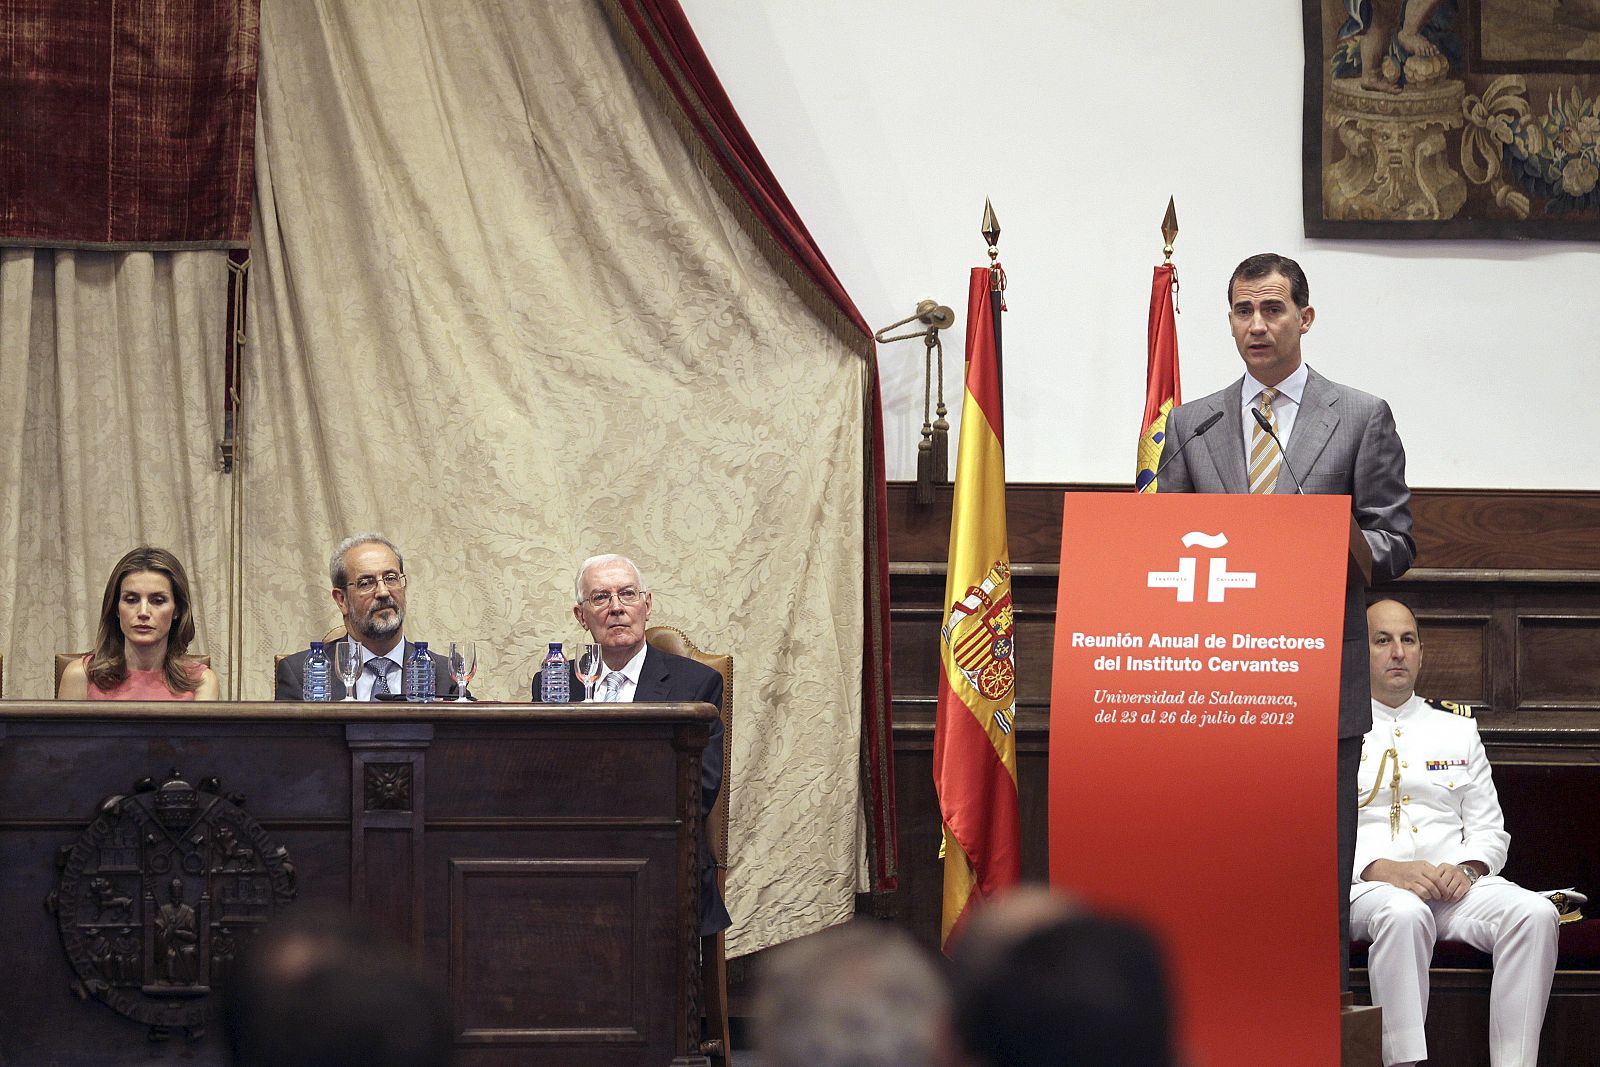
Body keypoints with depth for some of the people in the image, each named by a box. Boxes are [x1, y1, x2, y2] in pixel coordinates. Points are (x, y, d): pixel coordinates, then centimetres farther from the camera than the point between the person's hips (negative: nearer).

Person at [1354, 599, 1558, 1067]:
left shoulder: (1457, 729, 22)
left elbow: (1489, 827, 18)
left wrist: (1467, 869, -6)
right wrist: (1384, 869, -15)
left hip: (1456, 884, 4)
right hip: (1366, 886, -3)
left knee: (1535, 913, -27)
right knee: (1404, 914, -40)